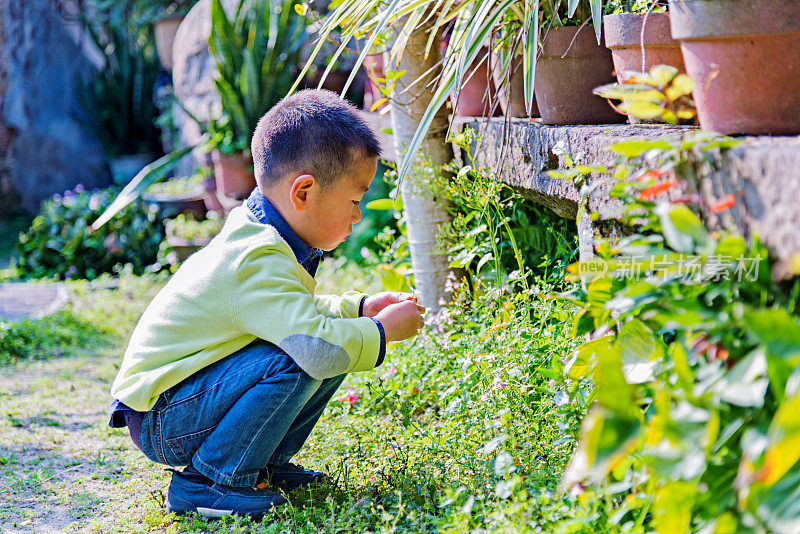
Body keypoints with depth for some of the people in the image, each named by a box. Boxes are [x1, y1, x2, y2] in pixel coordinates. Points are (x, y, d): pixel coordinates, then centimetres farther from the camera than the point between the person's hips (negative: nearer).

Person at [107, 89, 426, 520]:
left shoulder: (259, 237, 6)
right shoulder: (259, 264, -27)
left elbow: (294, 314, 24)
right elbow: (318, 344, -39)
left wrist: (357, 308, 11)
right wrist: (382, 331, -20)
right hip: (159, 421, -10)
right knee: (294, 362, -30)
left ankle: (265, 465, 11)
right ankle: (206, 481, -16)